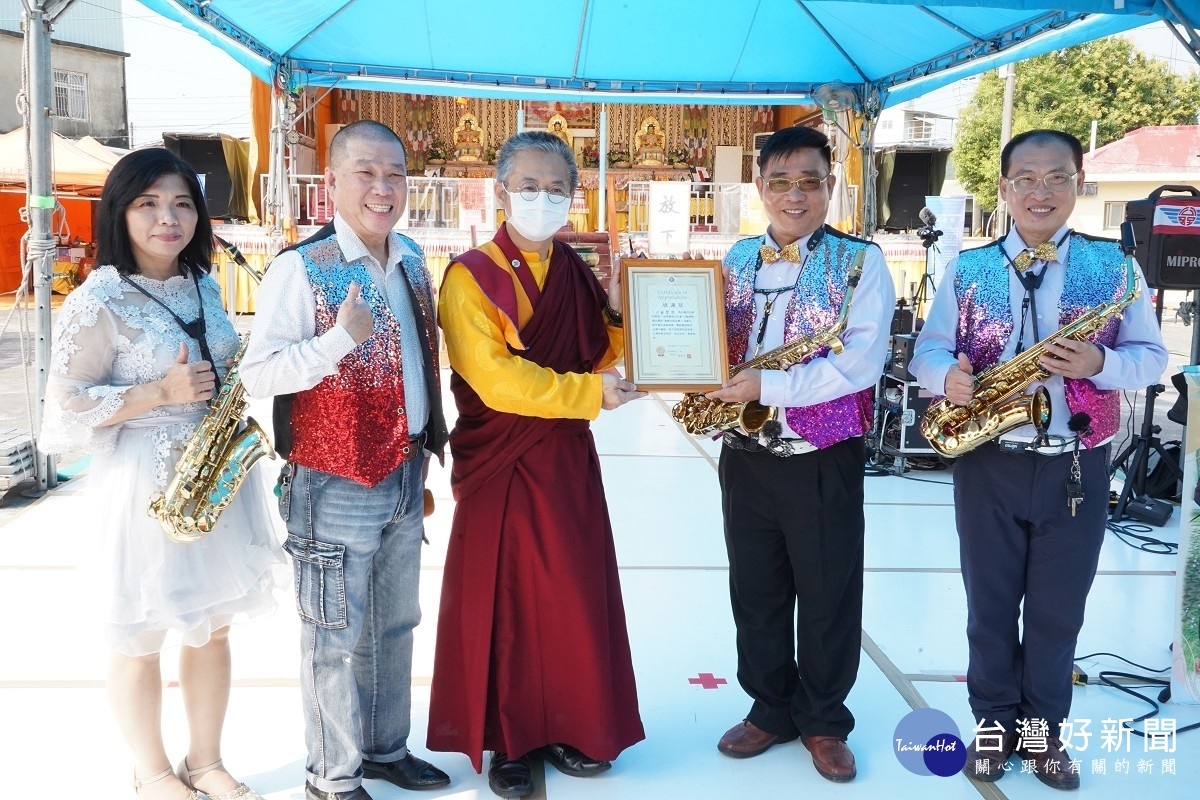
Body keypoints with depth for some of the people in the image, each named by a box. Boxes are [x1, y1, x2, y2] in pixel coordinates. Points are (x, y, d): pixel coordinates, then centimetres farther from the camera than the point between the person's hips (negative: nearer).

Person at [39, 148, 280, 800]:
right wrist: (160, 392, -21)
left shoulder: (203, 285, 7)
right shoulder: (99, 301, -13)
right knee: (140, 639, 9)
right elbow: (66, 404, -13)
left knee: (213, 625, 16)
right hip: (143, 484, -6)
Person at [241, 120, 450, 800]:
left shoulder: (411, 259, 8)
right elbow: (259, 374, -19)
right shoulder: (303, 268, -14)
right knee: (337, 636, 6)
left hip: (405, 475, 7)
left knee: (395, 625, 19)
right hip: (338, 483, -7)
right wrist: (340, 337, -31)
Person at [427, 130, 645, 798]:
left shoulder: (578, 273, 7)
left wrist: (619, 312, -5)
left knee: (576, 595, 10)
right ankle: (507, 739, 22)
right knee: (504, 600, 6)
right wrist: (587, 392, -19)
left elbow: (602, 361, 11)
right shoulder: (472, 276, -9)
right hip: (500, 465, -4)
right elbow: (494, 379, -19)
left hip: (568, 459, 5)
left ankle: (568, 727, 27)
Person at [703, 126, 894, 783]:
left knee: (827, 598, 8)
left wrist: (769, 386, -23)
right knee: (755, 593, 14)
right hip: (746, 456, 4)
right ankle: (770, 708, 33)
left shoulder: (860, 261, -6)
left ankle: (824, 721, 27)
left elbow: (862, 361, -18)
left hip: (823, 460, -4)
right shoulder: (736, 260, 9)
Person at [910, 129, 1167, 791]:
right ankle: (994, 722, 29)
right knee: (990, 603, 11)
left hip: (1077, 467, 0)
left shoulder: (1114, 265, 1)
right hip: (988, 463, 0)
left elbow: (1151, 357, 1)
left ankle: (1045, 729, 30)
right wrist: (947, 375, -22)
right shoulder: (966, 268, 1)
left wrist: (1099, 363, -20)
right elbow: (927, 348, 2)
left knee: (1059, 608, 12)